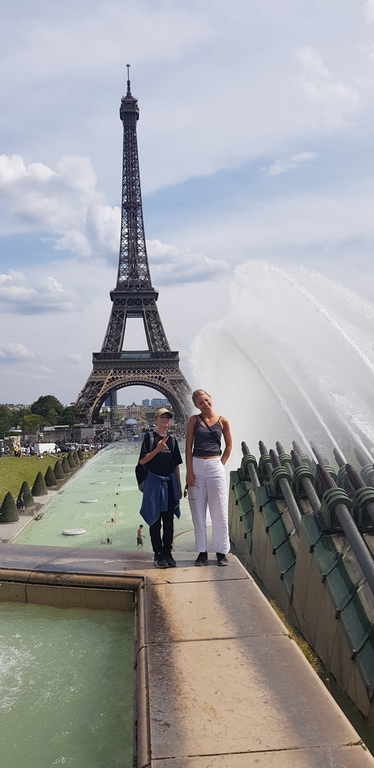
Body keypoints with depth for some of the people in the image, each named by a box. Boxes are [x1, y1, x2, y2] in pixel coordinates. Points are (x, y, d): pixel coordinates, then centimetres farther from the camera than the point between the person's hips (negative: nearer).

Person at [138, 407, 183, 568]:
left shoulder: (172, 440, 10)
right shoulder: (149, 438, -2)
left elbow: (176, 465, 13)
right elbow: (142, 460, -8)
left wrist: (179, 486, 11)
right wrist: (157, 449, -20)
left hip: (170, 482, 4)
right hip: (154, 481, -4)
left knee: (169, 520, 7)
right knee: (155, 519, 2)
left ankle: (167, 552, 17)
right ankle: (158, 553, 11)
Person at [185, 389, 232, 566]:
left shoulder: (222, 421, 4)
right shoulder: (194, 420, 2)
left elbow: (229, 445, 15)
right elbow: (188, 447, -1)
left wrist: (221, 464, 5)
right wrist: (189, 471, -8)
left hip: (215, 467, 0)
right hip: (196, 466, 0)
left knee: (220, 511, 3)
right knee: (198, 512, 5)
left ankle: (221, 551, 14)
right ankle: (202, 551, 15)